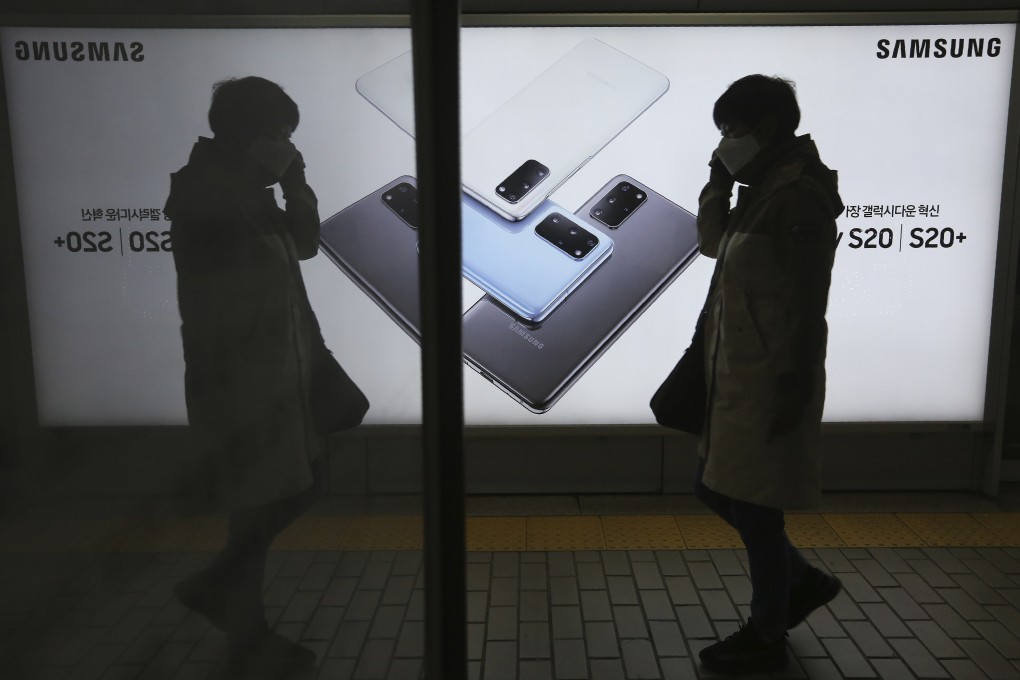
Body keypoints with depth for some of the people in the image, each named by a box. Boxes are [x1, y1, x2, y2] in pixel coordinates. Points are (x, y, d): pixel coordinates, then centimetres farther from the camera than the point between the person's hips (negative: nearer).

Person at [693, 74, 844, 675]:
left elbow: (809, 303, -20)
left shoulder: (799, 196, -16)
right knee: (718, 490, 18)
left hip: (769, 379, -10)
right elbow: (713, 242, 24)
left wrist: (795, 387, -20)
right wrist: (720, 178, 12)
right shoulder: (765, 190, 12)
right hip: (738, 374, 10)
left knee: (755, 507, 4)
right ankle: (804, 581, 37)